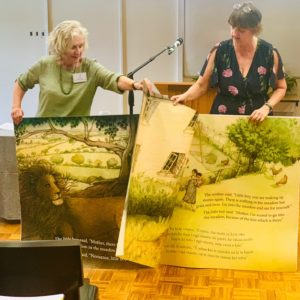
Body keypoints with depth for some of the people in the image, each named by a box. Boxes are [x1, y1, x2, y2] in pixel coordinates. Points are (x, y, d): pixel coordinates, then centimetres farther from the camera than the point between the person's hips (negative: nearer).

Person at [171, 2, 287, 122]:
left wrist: (267, 107, -9)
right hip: (222, 120, 0)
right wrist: (185, 96, -18)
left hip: (258, 122, 0)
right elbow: (201, 85, 0)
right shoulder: (219, 51, -6)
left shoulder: (270, 53, -6)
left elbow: (281, 88, 6)